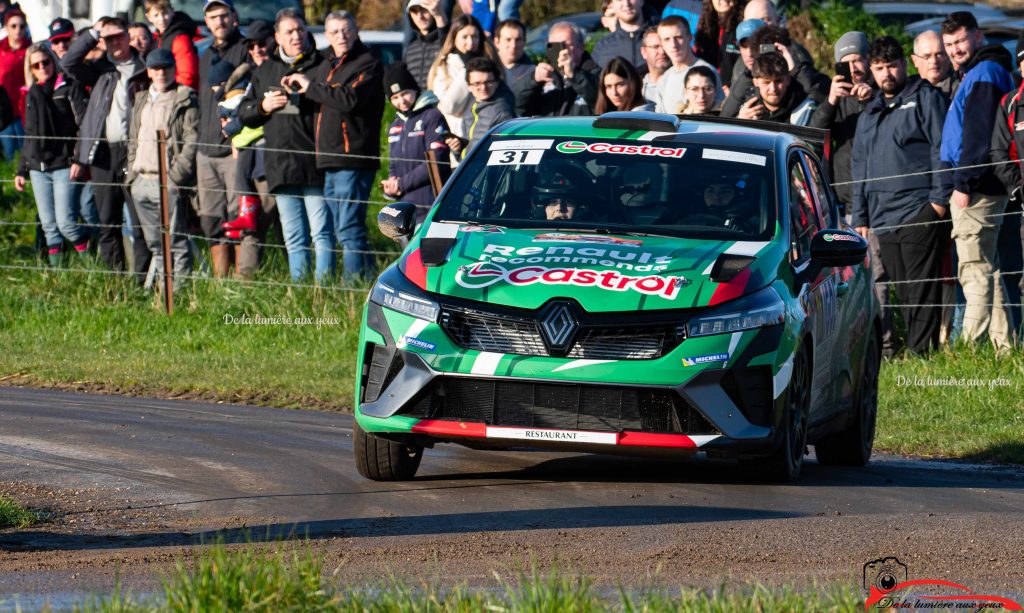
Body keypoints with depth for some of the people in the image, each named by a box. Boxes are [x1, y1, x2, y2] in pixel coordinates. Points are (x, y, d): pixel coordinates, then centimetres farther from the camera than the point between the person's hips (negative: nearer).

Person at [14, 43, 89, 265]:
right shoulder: (32, 95, 17)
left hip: (63, 165, -6)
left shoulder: (69, 88, -1)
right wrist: (22, 170, 20)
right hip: (38, 168, 6)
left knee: (65, 222, -13)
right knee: (49, 226, 4)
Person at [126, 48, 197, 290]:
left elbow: (192, 140, -9)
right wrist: (131, 174, 13)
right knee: (155, 243, 11)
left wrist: (177, 175, -16)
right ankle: (159, 286, 16)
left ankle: (181, 286, -7)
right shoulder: (142, 100, 20)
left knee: (175, 241, -8)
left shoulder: (185, 99, -2)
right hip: (142, 180, 7)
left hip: (168, 182, -7)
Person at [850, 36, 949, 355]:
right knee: (904, 293, 6)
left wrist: (939, 198, -12)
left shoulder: (924, 98, 4)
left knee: (922, 291, -10)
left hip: (919, 210, -6)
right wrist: (860, 218, 18)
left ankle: (921, 354, -13)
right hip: (883, 218, 6)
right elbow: (859, 167, 26)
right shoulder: (869, 115, 24)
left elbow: (942, 147, -4)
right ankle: (910, 351, 7)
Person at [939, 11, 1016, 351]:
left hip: (976, 187, -11)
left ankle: (971, 348, -14)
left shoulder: (984, 74, -11)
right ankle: (1003, 345, 13)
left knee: (975, 270, -12)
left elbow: (978, 134, -19)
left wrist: (963, 183, -19)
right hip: (983, 188, 11)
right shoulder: (986, 72, 21)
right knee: (985, 269, 12)